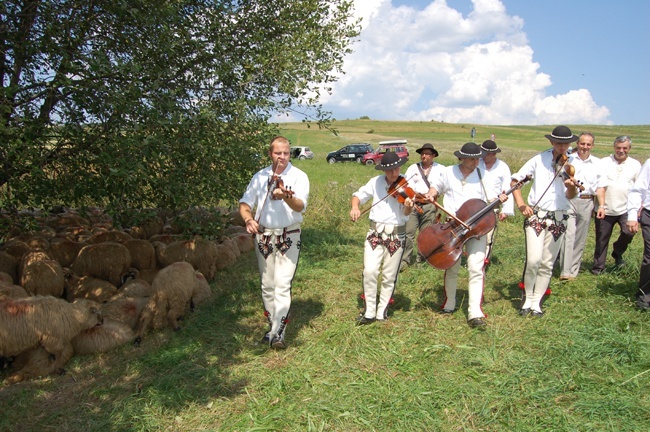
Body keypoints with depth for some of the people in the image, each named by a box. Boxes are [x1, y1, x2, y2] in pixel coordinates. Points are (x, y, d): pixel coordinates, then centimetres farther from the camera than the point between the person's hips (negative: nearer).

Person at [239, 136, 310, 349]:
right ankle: (272, 326, 25)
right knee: (267, 285, 11)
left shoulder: (299, 177, -5)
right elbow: (245, 204, 7)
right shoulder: (260, 177, 7)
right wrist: (248, 219, -15)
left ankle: (278, 333, -8)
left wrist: (287, 197, -42)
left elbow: (301, 206, -21)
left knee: (282, 285, -11)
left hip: (288, 237, -4)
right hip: (263, 236, 4)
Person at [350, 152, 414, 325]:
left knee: (389, 276, 6)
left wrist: (408, 206, -38)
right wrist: (354, 207, -10)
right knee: (370, 271, -10)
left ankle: (382, 310, 24)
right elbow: (358, 195, 11)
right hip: (375, 232, 1)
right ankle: (369, 312, 4)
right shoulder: (375, 182, 2)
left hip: (396, 235, -1)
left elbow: (406, 213, -15)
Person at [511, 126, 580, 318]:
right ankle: (527, 297, 8)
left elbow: (570, 196, -9)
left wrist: (571, 186, -33)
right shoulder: (539, 160, 0)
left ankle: (536, 302, 21)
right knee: (533, 260, -15)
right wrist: (521, 204, -9)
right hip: (535, 215, -2)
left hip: (558, 219, 2)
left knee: (547, 264, 7)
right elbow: (515, 180, 3)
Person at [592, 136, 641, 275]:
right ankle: (598, 267, 23)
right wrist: (601, 206, -17)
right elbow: (600, 186, -7)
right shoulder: (604, 163, 1)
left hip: (626, 209, 1)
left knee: (629, 233, -20)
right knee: (602, 240, 7)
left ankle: (617, 253, 11)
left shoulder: (635, 165, 6)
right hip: (605, 210, -1)